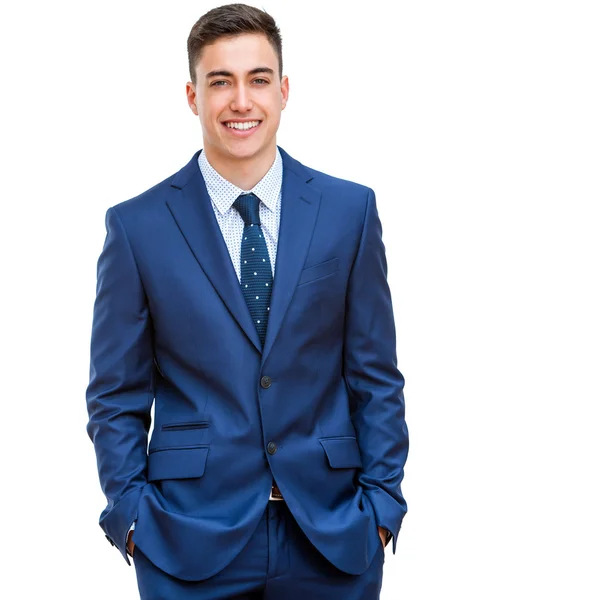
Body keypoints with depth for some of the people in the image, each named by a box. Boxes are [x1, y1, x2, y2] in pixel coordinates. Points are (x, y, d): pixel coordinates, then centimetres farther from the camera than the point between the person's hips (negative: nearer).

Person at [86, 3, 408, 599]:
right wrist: (131, 515, -5)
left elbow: (376, 376, 4)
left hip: (333, 533, 1)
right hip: (190, 543, -1)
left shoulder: (350, 210, 2)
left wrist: (381, 501, -1)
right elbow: (116, 395, 2)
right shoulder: (136, 226, -2)